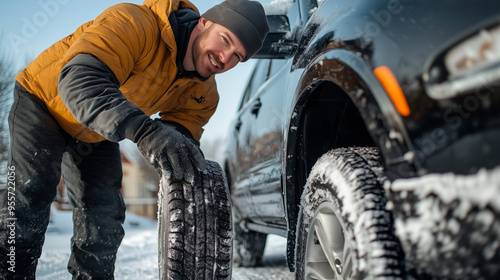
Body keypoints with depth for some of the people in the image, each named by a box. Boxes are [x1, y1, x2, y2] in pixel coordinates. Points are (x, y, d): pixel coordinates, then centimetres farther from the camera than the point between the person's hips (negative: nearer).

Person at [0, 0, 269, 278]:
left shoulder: (203, 95, -14)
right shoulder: (136, 23, -38)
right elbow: (79, 79, -50)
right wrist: (145, 130, -65)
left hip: (95, 136, 6)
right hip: (44, 98, -5)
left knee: (105, 217, 1)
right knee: (30, 196, -18)